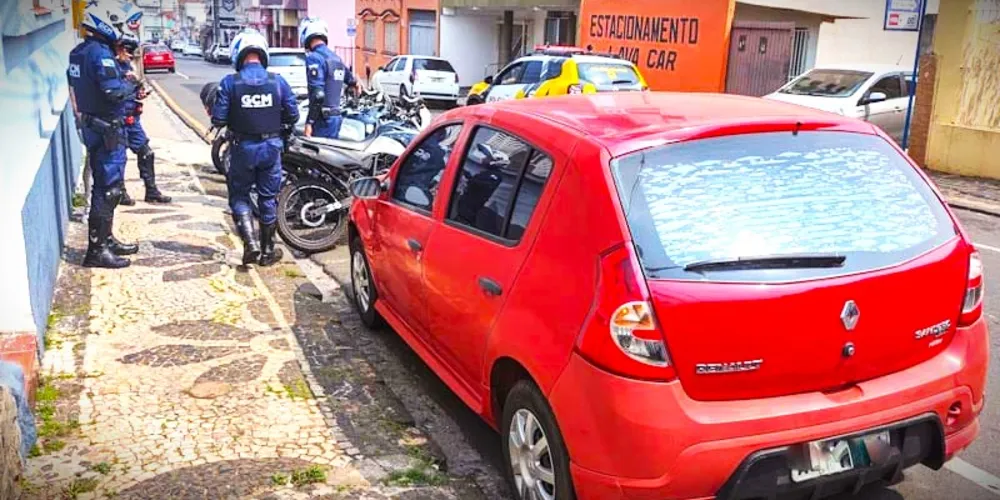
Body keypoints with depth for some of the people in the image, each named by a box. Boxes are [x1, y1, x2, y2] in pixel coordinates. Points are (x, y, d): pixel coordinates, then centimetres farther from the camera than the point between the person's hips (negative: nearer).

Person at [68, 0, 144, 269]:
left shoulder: (79, 52, 11)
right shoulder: (100, 53, -19)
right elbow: (115, 91, -29)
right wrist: (132, 86, -8)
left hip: (91, 126, 10)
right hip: (107, 129, -10)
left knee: (104, 186, 18)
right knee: (108, 190, -5)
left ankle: (105, 240, 28)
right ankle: (96, 251, 0)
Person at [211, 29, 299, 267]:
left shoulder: (229, 83, -10)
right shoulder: (278, 81, -6)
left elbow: (218, 119, -11)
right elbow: (293, 116, -2)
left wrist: (233, 120, 11)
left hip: (243, 147, -1)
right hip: (271, 147, 2)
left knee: (239, 195, 13)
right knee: (268, 198, 12)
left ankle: (250, 242, -4)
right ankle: (268, 251, 19)